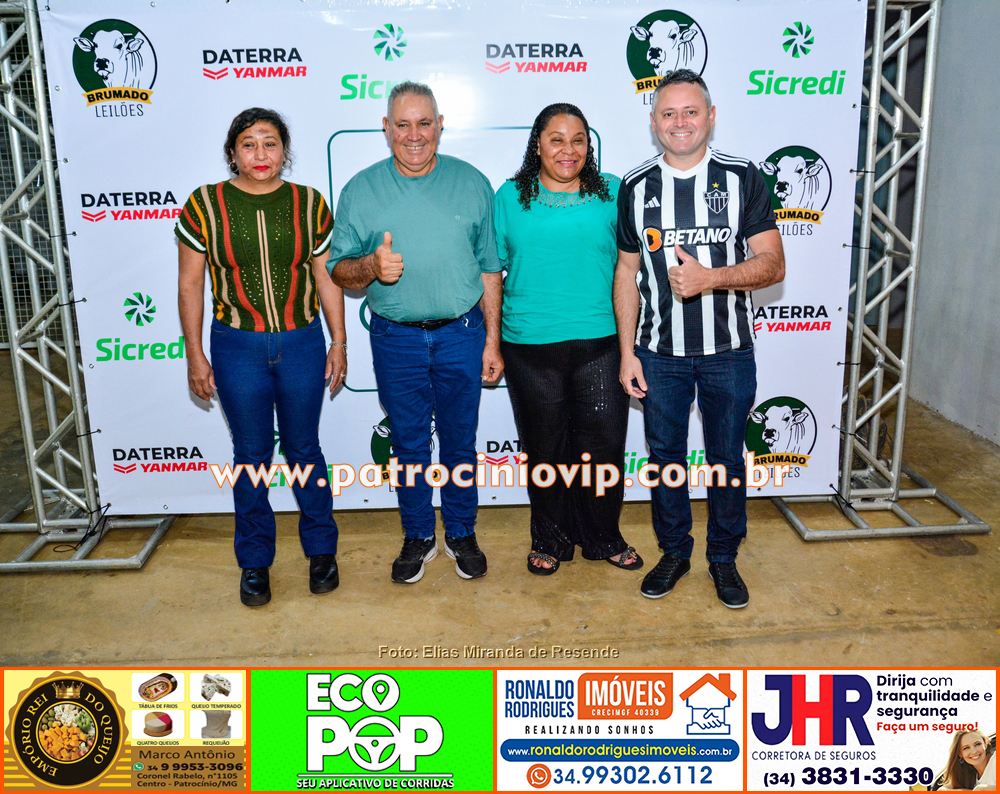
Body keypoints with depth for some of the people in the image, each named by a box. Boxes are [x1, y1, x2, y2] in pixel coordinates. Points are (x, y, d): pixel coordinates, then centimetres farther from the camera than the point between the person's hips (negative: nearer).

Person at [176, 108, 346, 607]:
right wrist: (194, 354, -2)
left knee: (303, 449, 12)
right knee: (251, 456, 9)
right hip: (237, 347, 0)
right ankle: (255, 562, 26)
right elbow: (190, 285, 0)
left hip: (302, 344, 1)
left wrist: (339, 342, 5)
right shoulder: (205, 205, -3)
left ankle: (321, 549, 29)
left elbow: (327, 278, 6)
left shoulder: (309, 204, 1)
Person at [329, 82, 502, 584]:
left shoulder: (472, 183, 1)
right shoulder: (360, 190, 0)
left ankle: (461, 533, 30)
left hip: (461, 335, 0)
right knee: (409, 445, 11)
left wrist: (492, 340, 2)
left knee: (459, 442, 11)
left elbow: (489, 270, 4)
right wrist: (370, 266, -21)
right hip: (396, 340, 0)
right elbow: (339, 271, 1)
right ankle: (417, 535, 30)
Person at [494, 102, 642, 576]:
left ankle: (603, 538, 28)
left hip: (600, 342, 1)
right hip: (530, 345, 0)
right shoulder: (510, 196, 4)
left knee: (604, 444, 5)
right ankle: (549, 540, 30)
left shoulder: (611, 193, 5)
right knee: (544, 447, 11)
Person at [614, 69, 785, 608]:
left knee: (727, 458, 10)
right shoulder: (635, 187, 2)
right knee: (665, 457, 12)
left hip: (729, 351, -1)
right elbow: (627, 272, 5)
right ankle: (674, 552, 31)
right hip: (659, 352, 2)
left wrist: (710, 278, -24)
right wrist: (627, 352, 1)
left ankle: (724, 558, 29)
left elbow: (772, 264, -7)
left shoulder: (743, 179, -4)